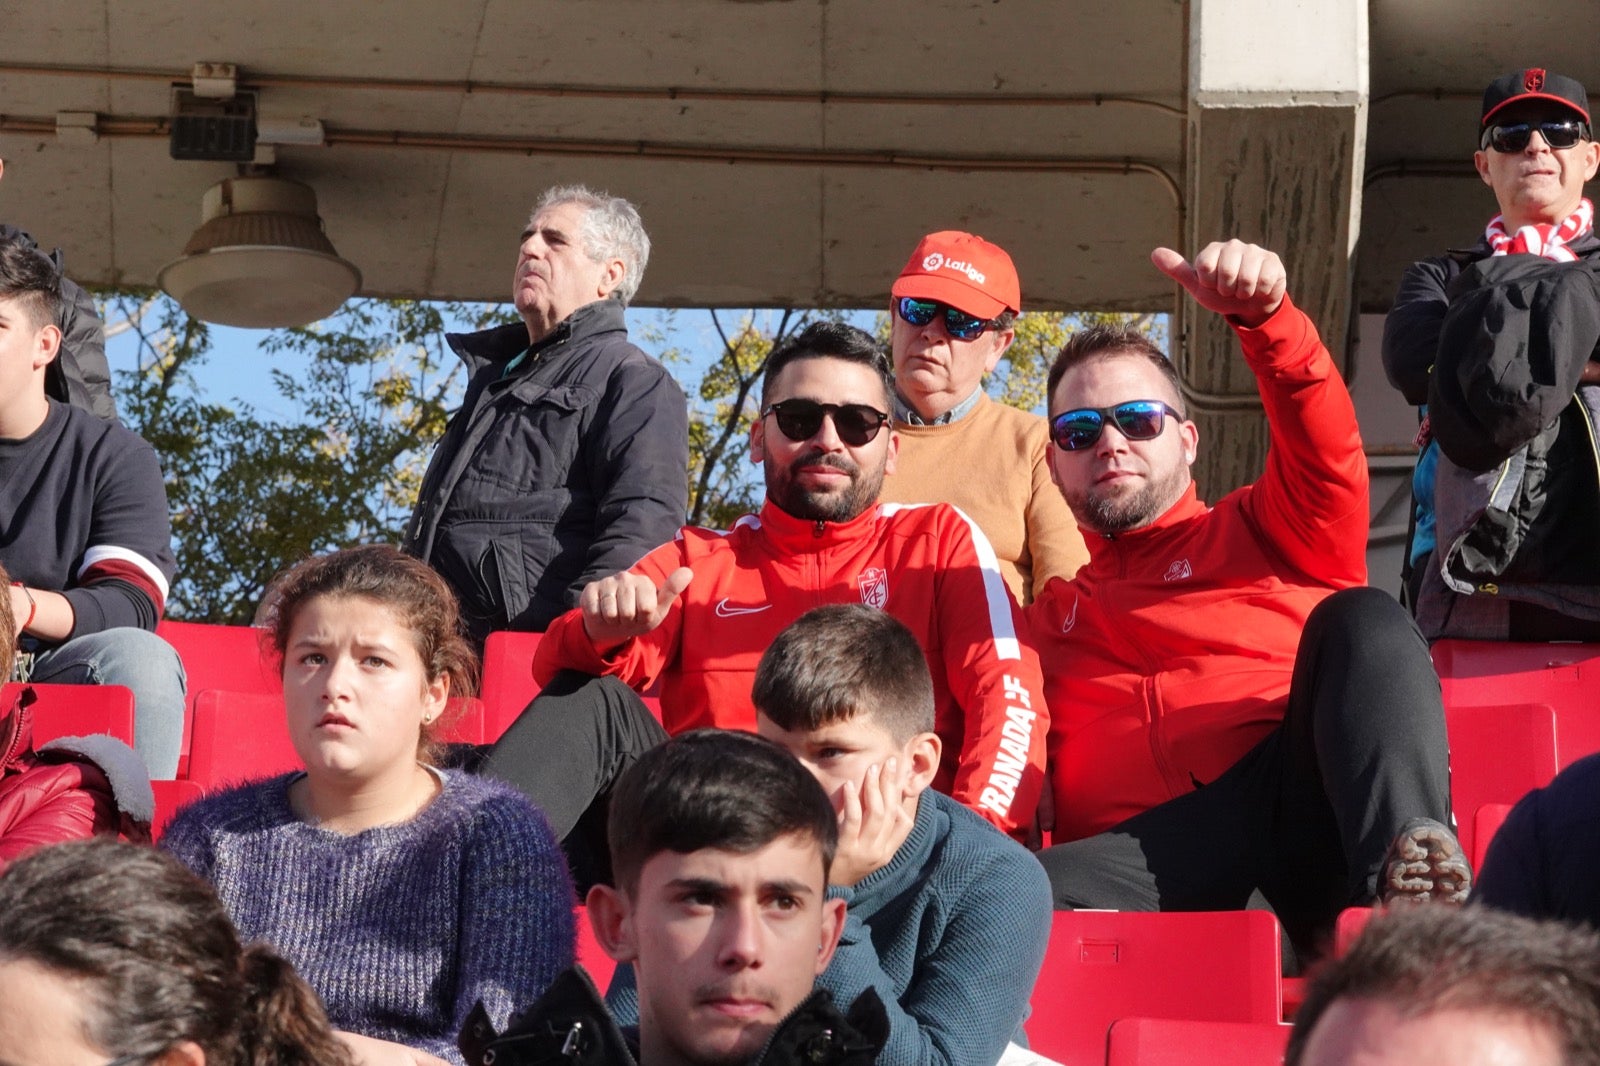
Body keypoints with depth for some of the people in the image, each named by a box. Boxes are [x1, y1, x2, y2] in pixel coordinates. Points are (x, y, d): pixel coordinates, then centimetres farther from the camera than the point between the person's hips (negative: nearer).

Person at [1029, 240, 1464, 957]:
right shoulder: (1051, 612, 33)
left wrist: (1262, 315, -14)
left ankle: (1405, 877, -47)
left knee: (1360, 620, -28)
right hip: (1149, 841, 0)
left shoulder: (1262, 532, 27)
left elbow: (1325, 444, 5)